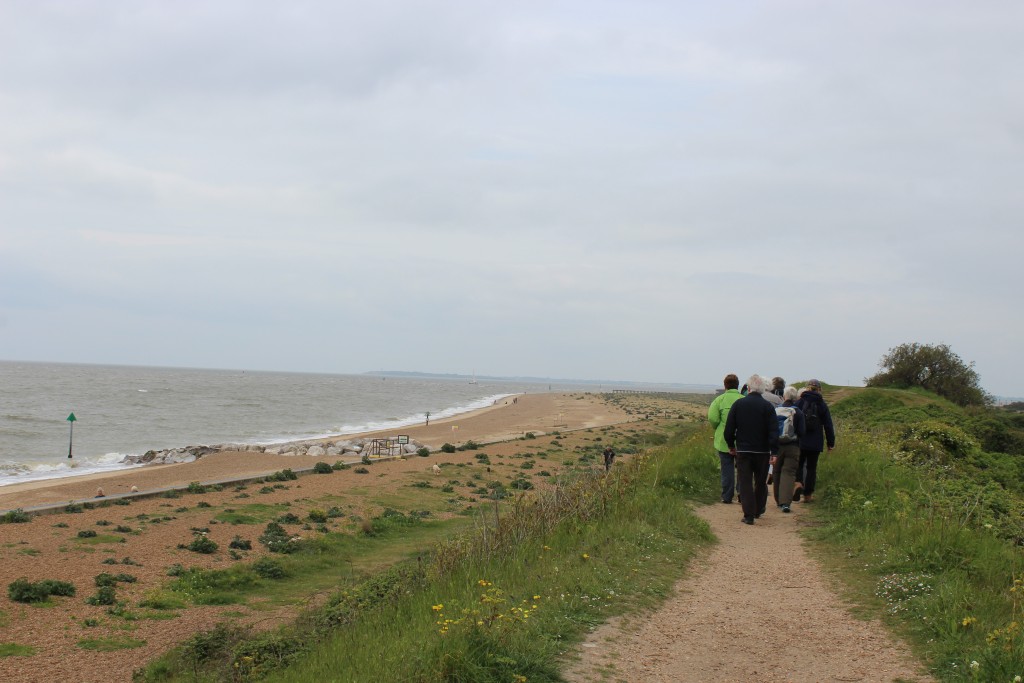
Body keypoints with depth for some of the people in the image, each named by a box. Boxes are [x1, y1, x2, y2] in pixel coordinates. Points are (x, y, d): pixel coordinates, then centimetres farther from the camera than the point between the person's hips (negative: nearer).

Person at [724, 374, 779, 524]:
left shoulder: (738, 404, -3)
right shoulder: (767, 406, -7)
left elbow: (729, 429, 1)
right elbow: (774, 431, -10)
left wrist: (731, 446, 14)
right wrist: (774, 452, -7)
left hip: (743, 450, 0)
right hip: (762, 451, 0)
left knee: (745, 483, 2)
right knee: (761, 481, 17)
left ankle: (749, 515, -4)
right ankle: (758, 510, 28)